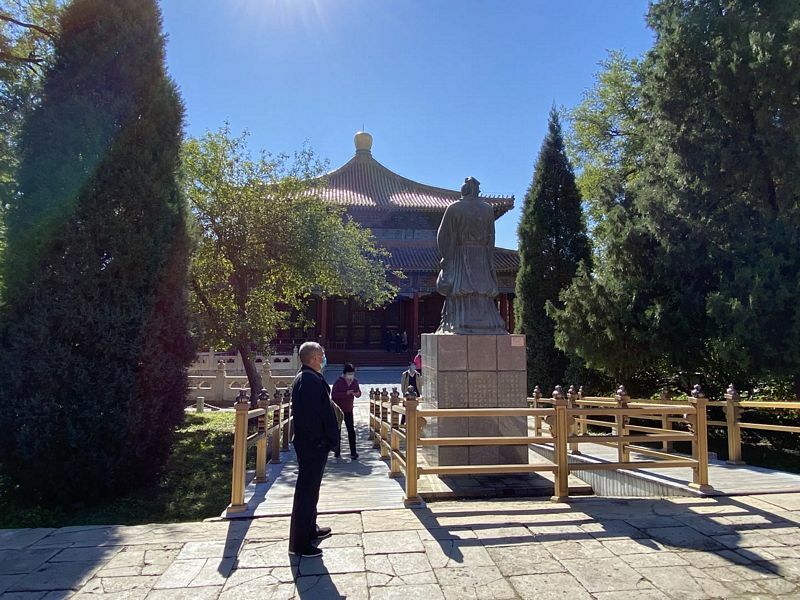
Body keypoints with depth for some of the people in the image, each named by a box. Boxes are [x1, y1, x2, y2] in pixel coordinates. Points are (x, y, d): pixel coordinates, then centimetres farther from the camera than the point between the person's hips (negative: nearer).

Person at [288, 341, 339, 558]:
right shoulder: (312, 380, -22)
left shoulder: (302, 378, 12)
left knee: (308, 489, 22)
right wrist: (330, 439, -17)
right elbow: (318, 413, -26)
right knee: (307, 491, -3)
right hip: (314, 444, -11)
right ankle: (300, 543, 6)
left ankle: (310, 529, 37)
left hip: (306, 442, 11)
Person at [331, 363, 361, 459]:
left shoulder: (355, 381, -1)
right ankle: (337, 452, 17)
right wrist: (346, 393, -33)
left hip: (348, 410, 4)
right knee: (337, 430, 6)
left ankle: (353, 452, 2)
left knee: (351, 430, -1)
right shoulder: (338, 382, -17)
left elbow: (358, 391, 10)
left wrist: (357, 394, -15)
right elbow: (333, 394, -24)